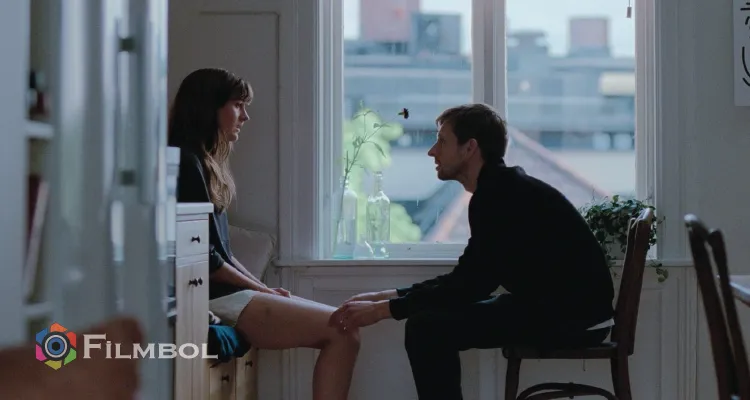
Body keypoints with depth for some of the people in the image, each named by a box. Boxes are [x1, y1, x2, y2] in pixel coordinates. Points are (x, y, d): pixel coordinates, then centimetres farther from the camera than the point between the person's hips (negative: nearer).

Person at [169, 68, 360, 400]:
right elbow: (202, 257, -16)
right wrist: (260, 289, -6)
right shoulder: (185, 162, -11)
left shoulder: (204, 163, 20)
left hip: (225, 292, 10)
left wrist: (264, 288, 8)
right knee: (341, 329, -13)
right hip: (213, 298, -10)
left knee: (342, 329, 1)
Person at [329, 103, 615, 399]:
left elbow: (473, 286, -19)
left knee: (427, 328, -17)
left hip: (575, 314, -10)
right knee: (434, 318, 15)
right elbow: (465, 279, 17)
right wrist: (384, 297, 11)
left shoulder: (501, 194, -16)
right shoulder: (502, 189, 14)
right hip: (560, 306, 10)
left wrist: (382, 309, -13)